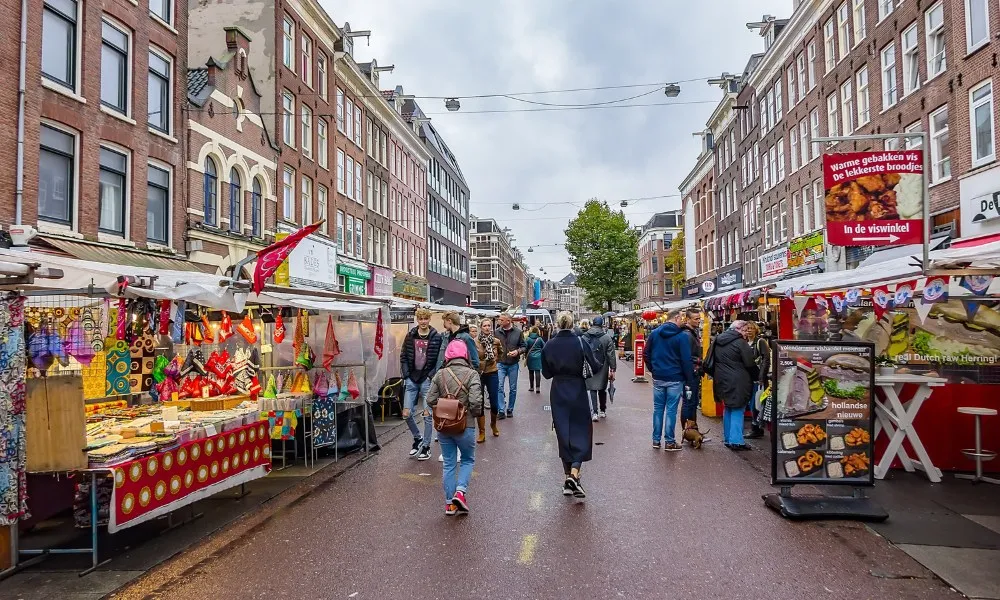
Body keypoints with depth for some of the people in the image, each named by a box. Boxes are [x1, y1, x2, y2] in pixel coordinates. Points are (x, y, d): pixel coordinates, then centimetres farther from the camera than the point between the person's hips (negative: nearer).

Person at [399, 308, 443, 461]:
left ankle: (426, 446, 14)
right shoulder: (410, 336, 6)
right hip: (412, 379, 3)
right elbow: (403, 357, 9)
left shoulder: (436, 337, -4)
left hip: (427, 380, -3)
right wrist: (406, 375, 1)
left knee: (428, 414, 1)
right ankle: (418, 438, 26)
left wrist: (432, 376, -11)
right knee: (407, 413, 2)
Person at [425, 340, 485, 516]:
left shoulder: (440, 374, -3)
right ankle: (460, 491, 1)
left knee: (448, 463, 15)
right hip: (465, 426, -3)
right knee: (468, 460, 19)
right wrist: (477, 414, 1)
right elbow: (475, 402, -20)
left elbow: (430, 400, -4)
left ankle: (449, 503, 20)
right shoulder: (471, 374, -12)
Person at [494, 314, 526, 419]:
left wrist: (518, 351, -15)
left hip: (513, 364, 0)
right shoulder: (497, 332, 0)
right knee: (499, 387, -10)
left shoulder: (518, 332, -2)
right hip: (500, 364, 0)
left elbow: (523, 347, 3)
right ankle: (501, 411, -7)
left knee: (513, 389, 8)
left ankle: (510, 410, 21)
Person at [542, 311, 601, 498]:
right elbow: (595, 366, -10)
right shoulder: (580, 342, -10)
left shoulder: (549, 345, -2)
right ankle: (574, 474, -14)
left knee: (563, 434, 12)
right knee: (581, 432, 4)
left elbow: (546, 373, 2)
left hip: (558, 392, 2)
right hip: (578, 391, -2)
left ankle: (568, 476, 16)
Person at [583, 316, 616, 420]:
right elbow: (611, 355, -5)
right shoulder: (607, 337, -5)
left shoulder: (584, 337, 1)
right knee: (602, 389, 14)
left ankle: (594, 412, -6)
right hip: (602, 369, 0)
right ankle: (602, 411, 25)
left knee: (592, 389, 3)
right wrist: (612, 369, -1)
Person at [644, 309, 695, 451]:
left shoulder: (654, 333, 3)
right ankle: (669, 442, 8)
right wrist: (690, 380, -7)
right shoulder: (682, 336, -11)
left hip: (658, 378, 4)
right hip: (675, 379, -4)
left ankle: (656, 440, 17)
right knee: (671, 410, 2)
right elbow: (686, 360, -13)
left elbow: (646, 354, 8)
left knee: (658, 408, 12)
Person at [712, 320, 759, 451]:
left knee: (728, 409, 17)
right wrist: (756, 377, 2)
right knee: (737, 410, -2)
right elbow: (750, 363, -12)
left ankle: (727, 439, 22)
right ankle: (736, 441, -3)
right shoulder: (740, 342, -14)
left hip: (722, 381, 7)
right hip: (737, 382, -7)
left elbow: (716, 361, 15)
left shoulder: (719, 341, 10)